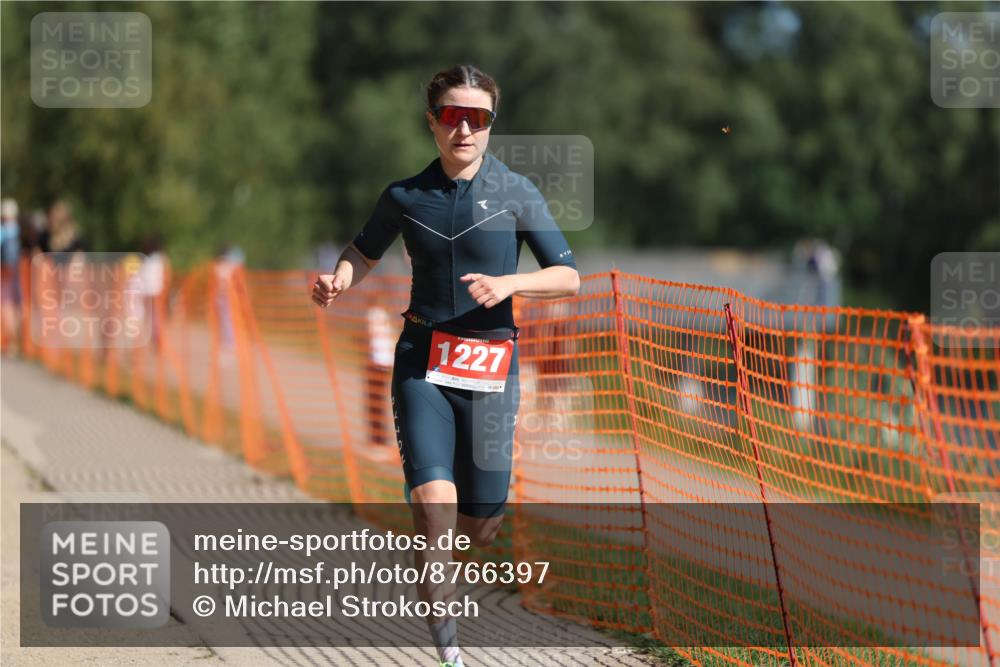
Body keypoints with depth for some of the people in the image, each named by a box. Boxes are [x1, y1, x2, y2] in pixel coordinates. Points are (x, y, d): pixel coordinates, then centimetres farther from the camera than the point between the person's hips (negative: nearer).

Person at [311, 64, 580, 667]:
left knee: (480, 526, 4)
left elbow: (569, 278, -3)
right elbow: (364, 252, 22)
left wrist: (508, 283, -20)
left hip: (490, 365, 0)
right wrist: (339, 280, 0)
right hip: (422, 361, 0)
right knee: (435, 503, -19)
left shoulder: (515, 193, -1)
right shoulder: (405, 198, 4)